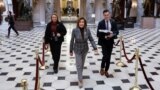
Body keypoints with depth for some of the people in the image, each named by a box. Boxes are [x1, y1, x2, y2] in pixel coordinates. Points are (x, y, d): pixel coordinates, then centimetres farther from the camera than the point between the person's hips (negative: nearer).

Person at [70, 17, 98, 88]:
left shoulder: (87, 30, -12)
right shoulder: (74, 30, -17)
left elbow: (91, 39, -7)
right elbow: (72, 41, -9)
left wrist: (95, 47, -18)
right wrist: (71, 50, -4)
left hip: (85, 50, 3)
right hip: (77, 50, -3)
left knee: (82, 64, 18)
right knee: (79, 65, -2)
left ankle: (80, 75, 40)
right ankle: (80, 80, 10)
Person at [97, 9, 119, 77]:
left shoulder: (113, 22, 2)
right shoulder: (101, 23, -7)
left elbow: (117, 31, 3)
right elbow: (98, 34, -9)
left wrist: (112, 34, -18)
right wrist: (104, 36, -24)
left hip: (110, 42, 3)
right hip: (103, 42, -3)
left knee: (109, 57, 8)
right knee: (105, 55, -11)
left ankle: (106, 70, 23)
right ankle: (102, 68, 16)